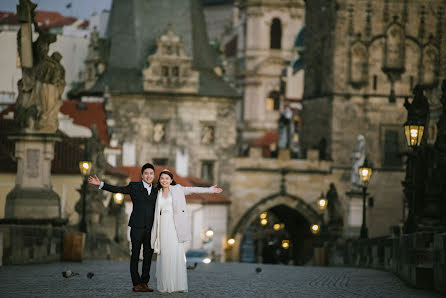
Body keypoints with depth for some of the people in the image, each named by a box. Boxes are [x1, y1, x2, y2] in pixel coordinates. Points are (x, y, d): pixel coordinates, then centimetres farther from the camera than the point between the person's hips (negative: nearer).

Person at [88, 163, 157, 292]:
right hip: (137, 227, -3)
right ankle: (136, 283, 0)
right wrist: (101, 184, -14)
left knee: (148, 256, 4)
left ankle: (144, 283, 10)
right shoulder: (134, 187, 3)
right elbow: (117, 189, -3)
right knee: (135, 255, -2)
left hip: (151, 228, 3)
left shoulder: (156, 191, 13)